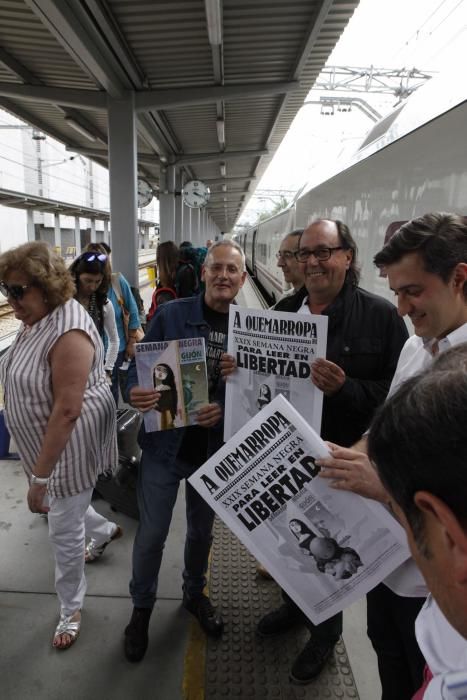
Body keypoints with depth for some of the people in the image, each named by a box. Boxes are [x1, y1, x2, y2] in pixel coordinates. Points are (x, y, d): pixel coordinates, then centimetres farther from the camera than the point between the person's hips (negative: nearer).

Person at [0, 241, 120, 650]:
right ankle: (105, 530, 58)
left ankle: (71, 609, 33)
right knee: (62, 505, 28)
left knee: (64, 531, 8)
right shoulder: (36, 319, 1)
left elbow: (66, 411, -30)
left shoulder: (68, 332, -29)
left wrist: (40, 476, -24)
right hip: (44, 442, 9)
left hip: (70, 445, -9)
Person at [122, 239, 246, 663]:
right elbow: (139, 365, -6)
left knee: (202, 530, 22)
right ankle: (142, 607, 38)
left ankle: (195, 594, 49)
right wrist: (136, 393, -27)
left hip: (214, 448, 2)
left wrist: (225, 410, -22)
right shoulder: (171, 314, -10)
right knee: (151, 534, 10)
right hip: (164, 444, -2)